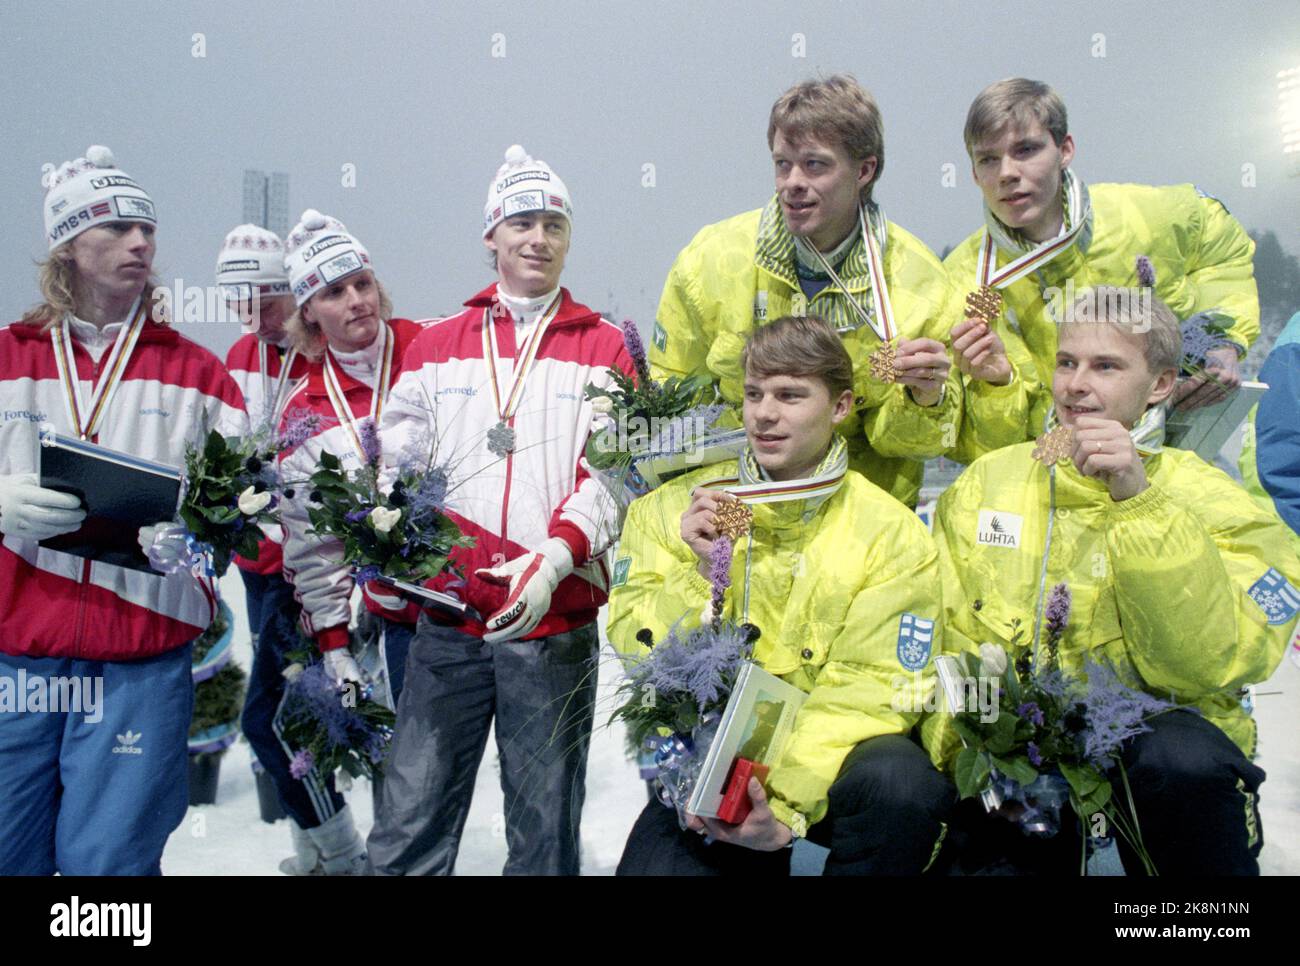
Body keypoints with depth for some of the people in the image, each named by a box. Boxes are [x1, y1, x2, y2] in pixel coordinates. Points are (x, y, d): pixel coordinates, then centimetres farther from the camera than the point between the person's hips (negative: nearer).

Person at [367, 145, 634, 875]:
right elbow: (397, 460, 9)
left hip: (556, 625, -1)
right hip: (448, 622, 2)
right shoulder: (437, 346, 11)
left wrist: (556, 557, -19)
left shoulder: (605, 347, 5)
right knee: (409, 827, 6)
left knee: (546, 828, 11)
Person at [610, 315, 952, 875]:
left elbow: (870, 688, -10)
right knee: (653, 860, -23)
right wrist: (697, 572, -21)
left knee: (900, 782, -30)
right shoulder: (674, 508, 0)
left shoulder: (892, 533, -6)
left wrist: (787, 805, -21)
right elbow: (639, 654, -4)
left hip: (825, 759, 0)